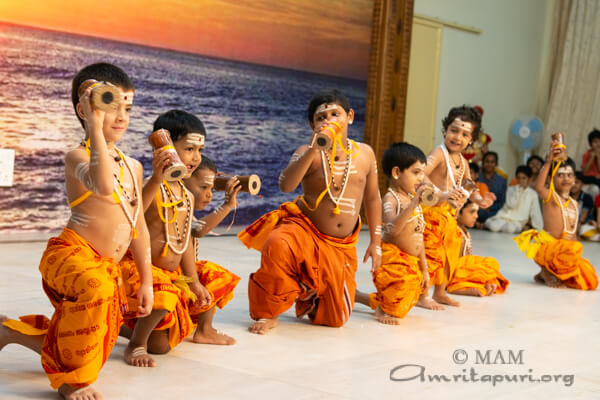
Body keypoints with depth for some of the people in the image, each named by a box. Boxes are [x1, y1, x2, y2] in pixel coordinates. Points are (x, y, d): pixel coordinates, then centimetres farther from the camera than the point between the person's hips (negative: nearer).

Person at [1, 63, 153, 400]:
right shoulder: (77, 157, -8)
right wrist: (95, 127, -31)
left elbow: (139, 225, 19)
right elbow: (103, 185, -34)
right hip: (71, 253, -8)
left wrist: (146, 281, 17)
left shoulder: (133, 167, 14)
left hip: (108, 268, 8)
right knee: (96, 286, -43)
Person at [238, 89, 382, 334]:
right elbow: (285, 185, -29)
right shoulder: (307, 153, -10)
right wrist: (314, 149, -36)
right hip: (304, 230, -3)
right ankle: (268, 313, -17)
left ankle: (308, 295, 43)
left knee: (335, 318, 8)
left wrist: (375, 242, 10)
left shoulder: (364, 153, 1)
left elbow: (372, 198, 11)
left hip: (342, 245, 4)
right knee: (277, 246, -40)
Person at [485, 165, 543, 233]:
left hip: (518, 222, -1)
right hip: (505, 217, 1)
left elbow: (536, 213, 2)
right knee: (494, 226, -32)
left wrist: (539, 228, -4)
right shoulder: (510, 189, 7)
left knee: (510, 228, -37)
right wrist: (519, 190, -9)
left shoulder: (533, 194, 3)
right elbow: (511, 205, -9)